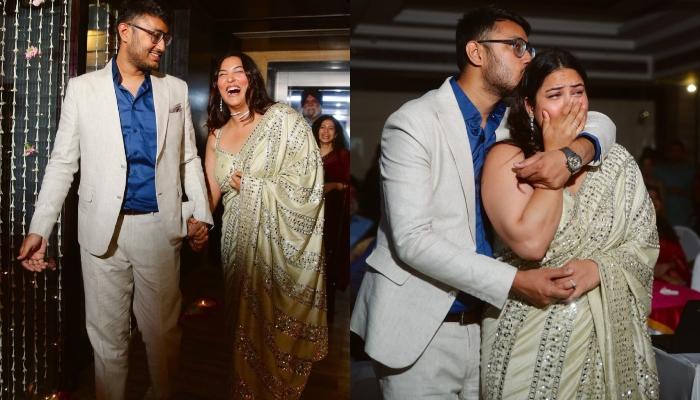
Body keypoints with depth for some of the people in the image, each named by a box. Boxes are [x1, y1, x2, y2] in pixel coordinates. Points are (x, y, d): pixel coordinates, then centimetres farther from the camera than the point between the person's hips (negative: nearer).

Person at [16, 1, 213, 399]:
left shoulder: (176, 90, 7)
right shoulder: (83, 88, 2)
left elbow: (188, 158, 10)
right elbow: (63, 162, 2)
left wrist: (201, 212, 0)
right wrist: (39, 229, -5)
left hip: (161, 227, 1)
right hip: (104, 228, -1)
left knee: (164, 331, 10)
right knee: (108, 335, 11)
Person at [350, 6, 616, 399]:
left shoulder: (513, 119, 4)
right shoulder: (413, 123, -16)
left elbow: (599, 122, 10)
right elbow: (411, 240, -21)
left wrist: (570, 154, -14)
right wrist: (516, 281, -23)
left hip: (487, 318, 6)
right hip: (420, 323, -6)